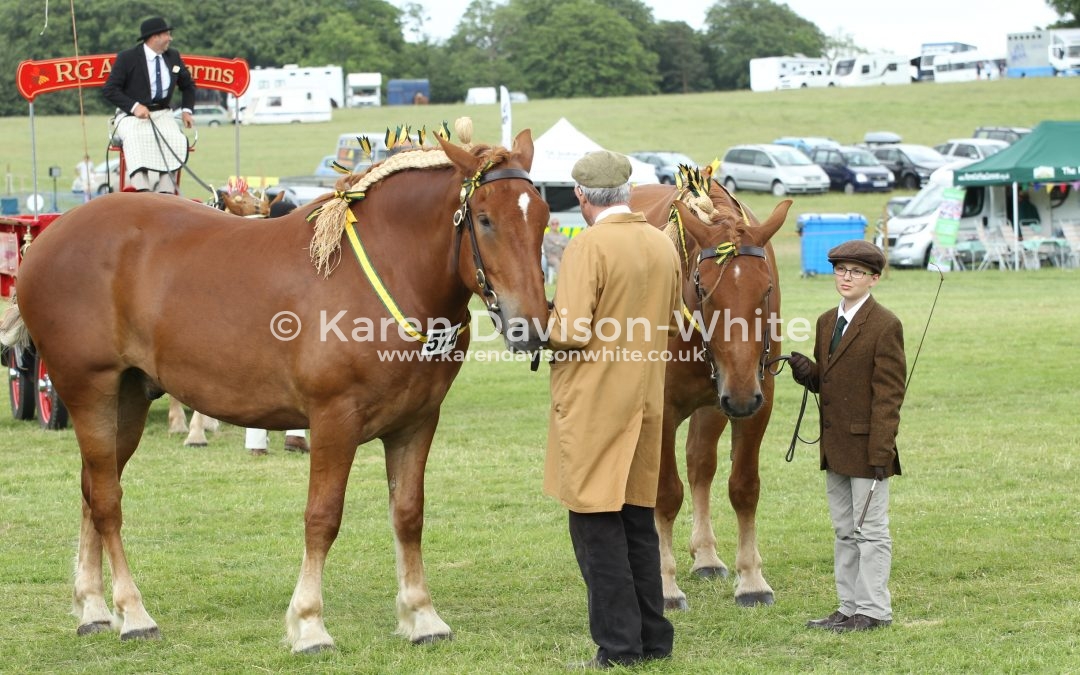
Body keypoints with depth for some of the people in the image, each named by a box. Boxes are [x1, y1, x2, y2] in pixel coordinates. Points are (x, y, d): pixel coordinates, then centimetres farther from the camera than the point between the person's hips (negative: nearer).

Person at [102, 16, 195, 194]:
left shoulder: (173, 56, 12)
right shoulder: (127, 58, -4)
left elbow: (188, 85, 26)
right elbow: (109, 90, -7)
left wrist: (186, 110, 9)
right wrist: (134, 106, -20)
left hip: (161, 114, 4)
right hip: (131, 115, -4)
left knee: (176, 138, -29)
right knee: (136, 138, -37)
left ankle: (165, 191, -31)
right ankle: (141, 189, -44)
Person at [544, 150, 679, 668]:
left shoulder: (588, 247, -16)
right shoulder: (663, 244, 8)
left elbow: (571, 332, -21)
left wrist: (541, 322, -2)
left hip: (593, 406, -7)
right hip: (646, 402, 7)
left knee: (596, 526, -1)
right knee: (638, 520, 15)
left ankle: (619, 645, -2)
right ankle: (652, 636, 20)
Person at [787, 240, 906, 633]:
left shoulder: (885, 326, -11)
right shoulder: (827, 323, 12)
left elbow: (889, 394, -14)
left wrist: (881, 451, -18)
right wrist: (806, 372, -5)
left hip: (866, 447, -8)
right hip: (834, 447, 8)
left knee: (871, 529, -2)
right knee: (844, 530, 13)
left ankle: (874, 610, 3)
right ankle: (849, 607, 20)